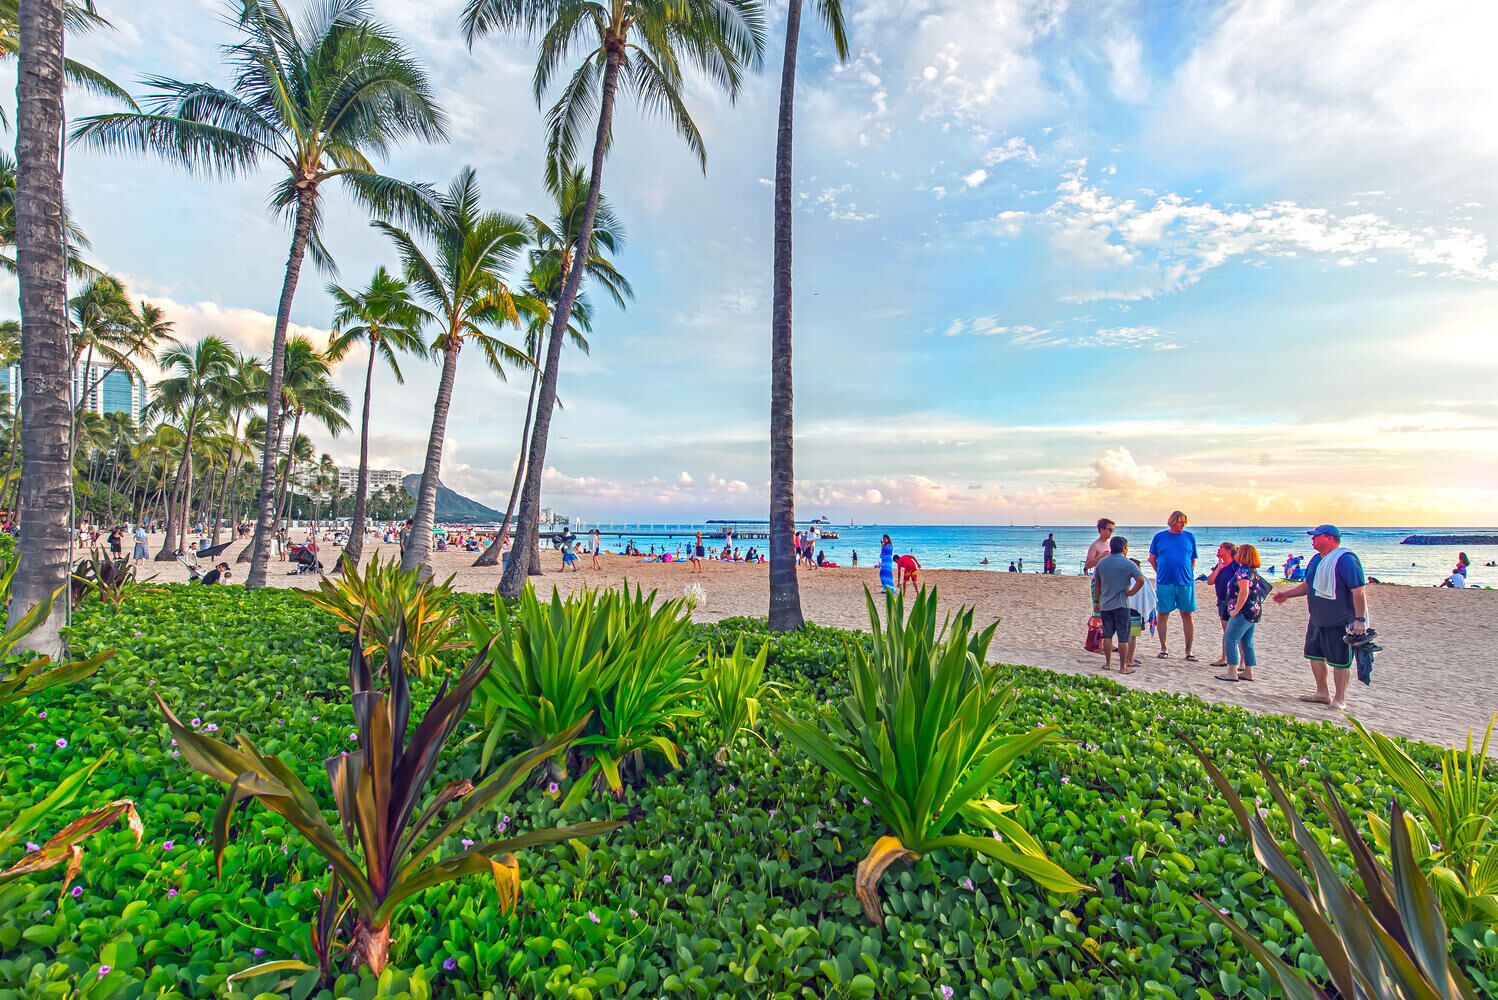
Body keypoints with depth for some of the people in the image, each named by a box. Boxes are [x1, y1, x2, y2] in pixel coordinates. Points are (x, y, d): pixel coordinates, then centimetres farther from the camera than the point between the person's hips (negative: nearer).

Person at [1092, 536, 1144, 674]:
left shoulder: (1101, 563, 6)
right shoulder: (1128, 564, -8)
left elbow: (1097, 584, 12)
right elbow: (1141, 580, -23)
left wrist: (1096, 602, 20)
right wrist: (1132, 592, -8)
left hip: (1105, 605, 4)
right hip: (1121, 605, -4)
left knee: (1107, 635, 12)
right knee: (1123, 637, 3)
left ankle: (1108, 663, 19)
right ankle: (1123, 666, 7)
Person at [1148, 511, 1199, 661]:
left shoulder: (1189, 537, 6)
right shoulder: (1159, 537, 3)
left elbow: (1193, 559, 14)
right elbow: (1152, 558, 11)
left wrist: (1188, 573, 6)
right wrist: (1161, 573, 6)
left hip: (1186, 582, 1)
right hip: (1164, 583, -1)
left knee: (1188, 615, 3)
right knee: (1163, 614, 4)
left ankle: (1189, 651, 11)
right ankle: (1163, 649, 15)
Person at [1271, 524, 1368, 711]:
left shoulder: (1345, 559, -19)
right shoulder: (1317, 559, 10)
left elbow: (1358, 591, -22)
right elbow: (1308, 585, 21)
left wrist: (1360, 619, -26)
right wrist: (1286, 594, 13)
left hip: (1341, 623, -9)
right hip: (1317, 620, 9)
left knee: (1340, 662, 2)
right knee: (1315, 655, 15)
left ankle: (1339, 700, 13)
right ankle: (1322, 693, 29)